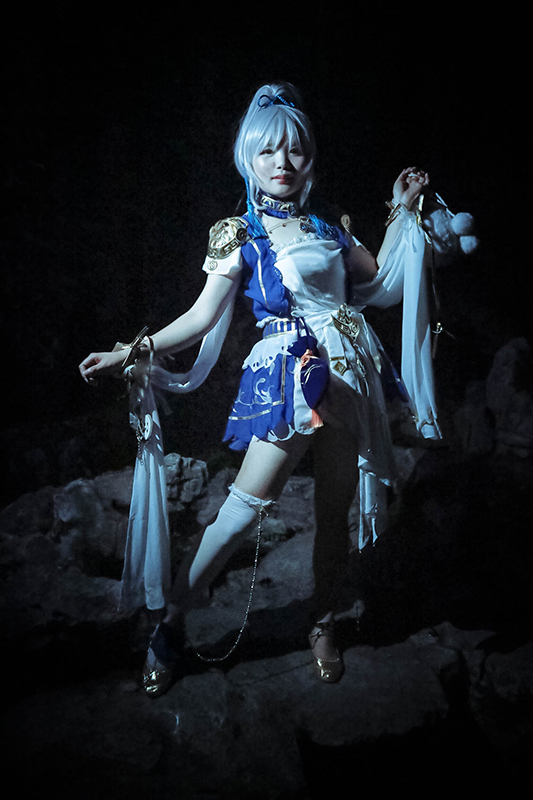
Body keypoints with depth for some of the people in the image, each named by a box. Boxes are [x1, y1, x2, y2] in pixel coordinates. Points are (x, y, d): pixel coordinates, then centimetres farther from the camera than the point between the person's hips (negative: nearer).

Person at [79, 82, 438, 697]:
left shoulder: (329, 228, 15)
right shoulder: (240, 235, 4)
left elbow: (381, 284, 18)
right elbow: (202, 317, 0)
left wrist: (401, 211, 17)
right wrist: (131, 353, -10)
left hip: (348, 376, 4)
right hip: (289, 378, -4)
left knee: (335, 508, 8)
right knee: (247, 503, -11)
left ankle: (323, 623, 28)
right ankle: (171, 619, 7)